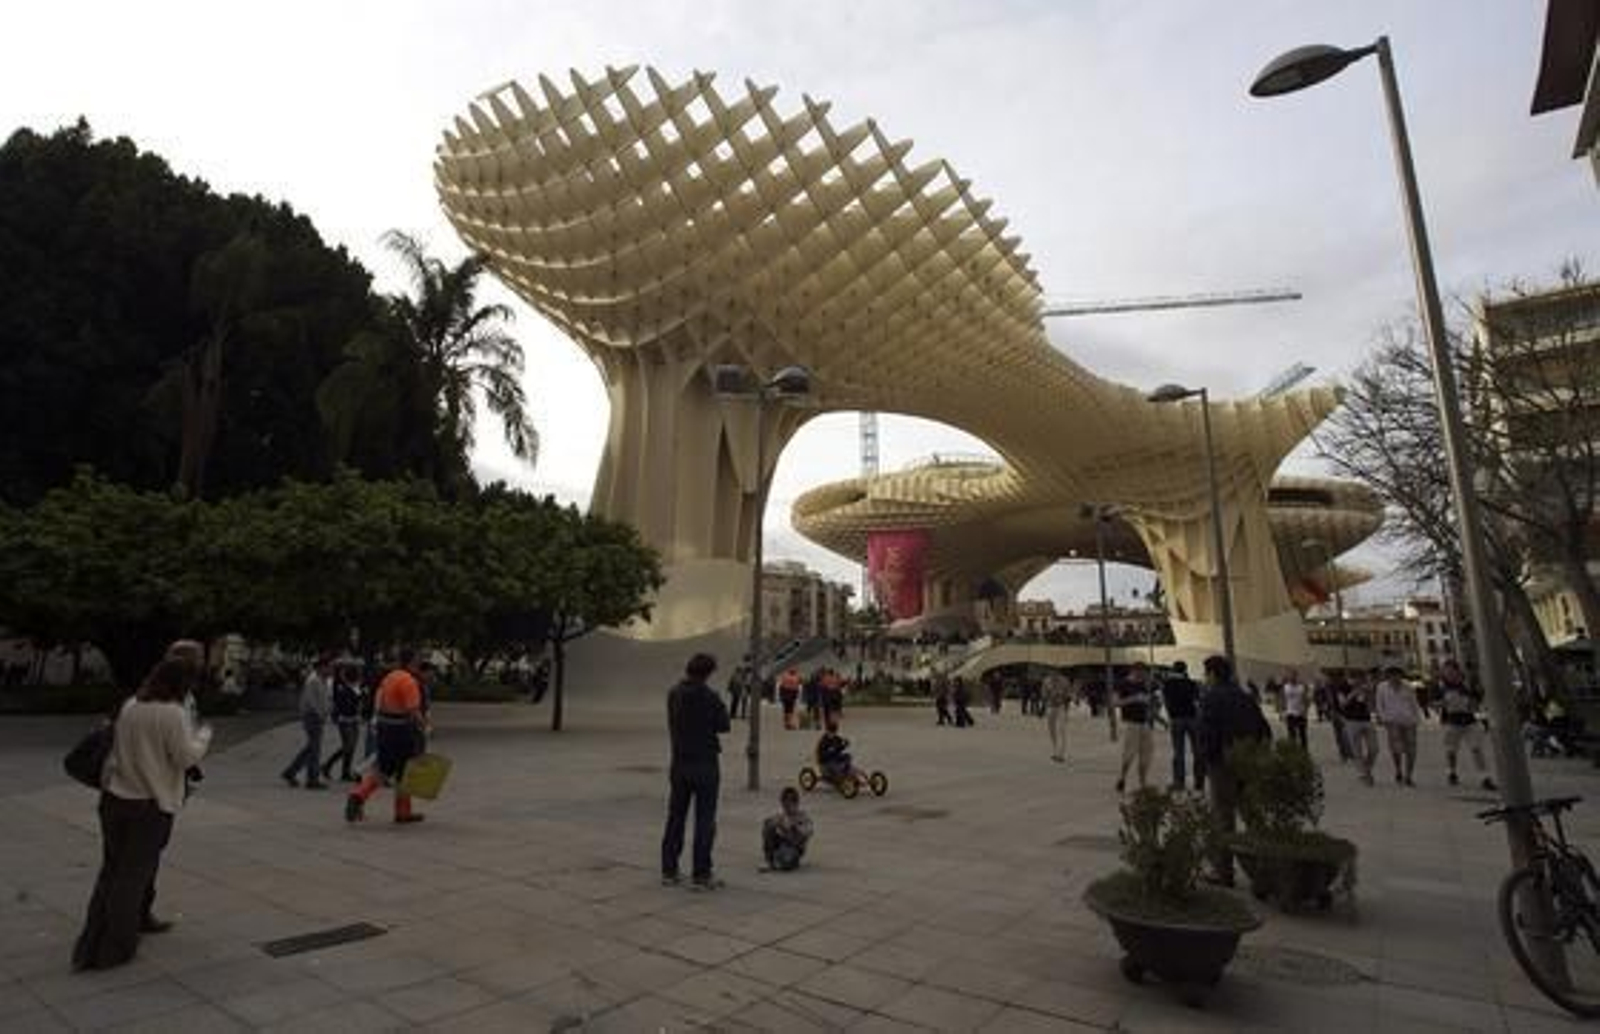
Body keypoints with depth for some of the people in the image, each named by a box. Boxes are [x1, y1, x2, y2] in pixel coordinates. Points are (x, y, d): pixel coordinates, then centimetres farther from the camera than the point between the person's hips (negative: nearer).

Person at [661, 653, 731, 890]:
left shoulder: (673, 694, 2)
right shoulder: (710, 697, -17)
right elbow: (723, 726, -8)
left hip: (679, 764, 6)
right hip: (705, 764, -5)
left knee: (675, 817, 14)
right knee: (704, 821, 3)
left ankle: (668, 871, 21)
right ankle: (701, 875, 6)